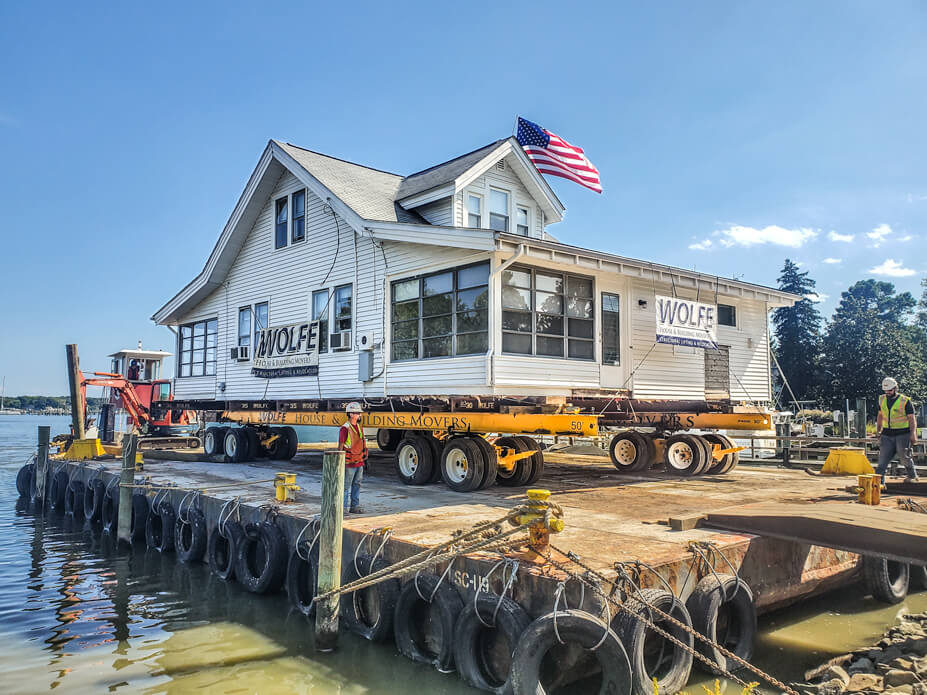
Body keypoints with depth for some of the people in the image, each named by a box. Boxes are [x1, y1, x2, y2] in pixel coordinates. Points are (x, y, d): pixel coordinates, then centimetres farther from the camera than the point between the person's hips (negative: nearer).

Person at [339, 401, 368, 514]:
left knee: (357, 484, 12)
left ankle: (354, 506, 20)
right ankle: (345, 508, 4)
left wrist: (363, 458, 19)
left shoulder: (359, 427, 12)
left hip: (359, 462, 8)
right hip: (349, 463, -8)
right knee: (347, 486, -2)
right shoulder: (345, 429, -12)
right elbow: (341, 446, -11)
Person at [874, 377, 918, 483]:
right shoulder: (882, 400, 8)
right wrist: (878, 430, 16)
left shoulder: (905, 401, -7)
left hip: (902, 434, -4)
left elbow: (912, 419, -7)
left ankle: (912, 475, 31)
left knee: (904, 456, 4)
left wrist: (913, 434, -16)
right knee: (883, 458, -3)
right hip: (887, 434, 4)